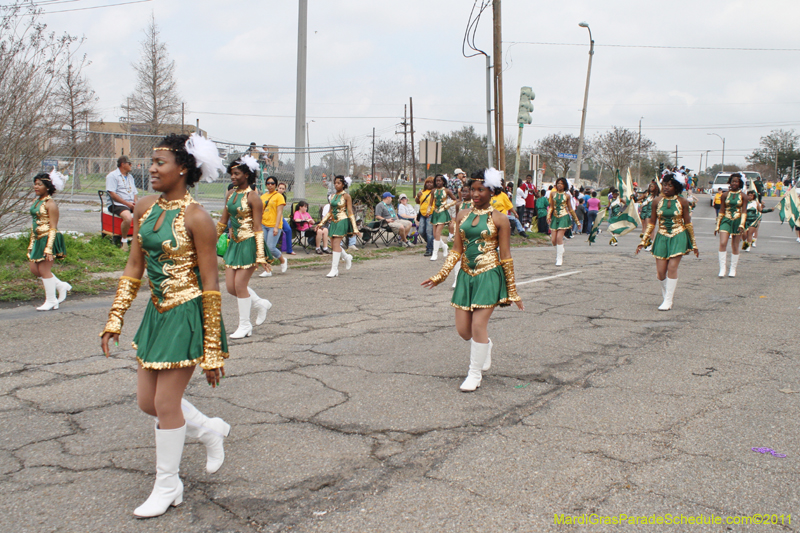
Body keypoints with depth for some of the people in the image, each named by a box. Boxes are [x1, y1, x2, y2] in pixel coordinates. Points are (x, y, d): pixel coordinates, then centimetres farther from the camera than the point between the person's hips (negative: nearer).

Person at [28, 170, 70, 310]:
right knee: (34, 269, 10)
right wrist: (32, 243, 17)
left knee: (44, 270, -2)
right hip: (38, 239, 9)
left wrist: (49, 248, -21)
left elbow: (53, 228, -17)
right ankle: (61, 285, 24)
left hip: (49, 239, -9)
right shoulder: (37, 201, 12)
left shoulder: (50, 203, -14)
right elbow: (34, 224, 18)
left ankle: (51, 301, 11)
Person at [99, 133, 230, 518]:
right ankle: (210, 430, 37)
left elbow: (210, 284, -16)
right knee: (146, 402, 12)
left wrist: (213, 350, -15)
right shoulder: (144, 209, 4)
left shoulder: (196, 218, -17)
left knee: (166, 405, 1)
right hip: (157, 313, 8)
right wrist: (115, 319, 9)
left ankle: (168, 487, 21)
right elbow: (134, 266, 12)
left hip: (187, 314, -7)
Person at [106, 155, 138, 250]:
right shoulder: (112, 176, 0)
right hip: (118, 205, -7)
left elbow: (135, 192, 25)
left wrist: (135, 202, 1)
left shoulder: (130, 176, 24)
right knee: (128, 217, -37)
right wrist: (127, 203, -14)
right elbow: (112, 194, -11)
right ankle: (123, 241, -17)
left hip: (131, 204, 7)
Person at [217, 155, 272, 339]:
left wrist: (260, 255, -18)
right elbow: (223, 221, 17)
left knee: (240, 285, -5)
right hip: (234, 243, 7)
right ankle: (260, 304, 27)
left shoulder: (252, 197, -11)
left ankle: (245, 325, 11)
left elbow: (257, 227, -14)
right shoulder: (230, 194, 9)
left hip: (249, 243, -7)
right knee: (230, 287, 4)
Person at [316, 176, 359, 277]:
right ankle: (347, 257, 33)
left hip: (342, 221, -7)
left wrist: (355, 228, -10)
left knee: (336, 243, -12)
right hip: (333, 221, 7)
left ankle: (334, 268, -10)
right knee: (334, 244, 7)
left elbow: (350, 213, -6)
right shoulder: (333, 196, 13)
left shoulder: (346, 196, -5)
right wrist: (321, 223, 14)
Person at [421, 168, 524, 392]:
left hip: (488, 276, -5)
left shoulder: (499, 219, -4)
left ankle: (475, 373, 10)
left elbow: (505, 256, -3)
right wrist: (439, 277, 5)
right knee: (462, 328, 5)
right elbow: (456, 250, 10)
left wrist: (512, 291, -2)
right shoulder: (463, 215, 8)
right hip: (466, 275, 5)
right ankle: (485, 347, 39)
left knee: (478, 325, -8)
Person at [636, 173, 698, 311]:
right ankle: (666, 293, 25)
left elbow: (688, 224, 5)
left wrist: (694, 244, 8)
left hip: (678, 237, -2)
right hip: (662, 237, 2)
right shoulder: (657, 201, 2)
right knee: (660, 272, -3)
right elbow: (651, 223, 9)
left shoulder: (682, 202, -2)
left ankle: (668, 300, -1)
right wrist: (643, 241, 7)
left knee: (672, 268, -11)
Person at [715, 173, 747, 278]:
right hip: (726, 221, 0)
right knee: (722, 243, -16)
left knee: (735, 247, 6)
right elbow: (721, 211, 8)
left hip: (737, 221, 0)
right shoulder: (725, 195, 4)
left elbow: (744, 211, -2)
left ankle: (733, 270, 18)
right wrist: (717, 226, 7)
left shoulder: (742, 196, 2)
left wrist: (742, 225, -15)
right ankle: (722, 269, -12)